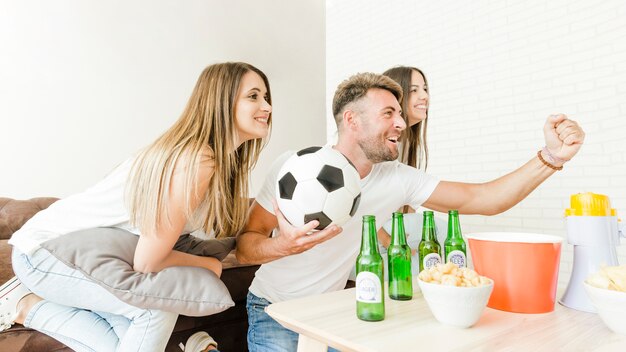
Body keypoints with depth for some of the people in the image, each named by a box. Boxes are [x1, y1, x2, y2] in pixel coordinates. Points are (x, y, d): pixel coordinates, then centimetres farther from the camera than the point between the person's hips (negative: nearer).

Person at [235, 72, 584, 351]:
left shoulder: (399, 178, -12)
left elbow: (483, 199, -13)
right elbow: (245, 246, -18)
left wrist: (550, 158, -26)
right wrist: (283, 245, -40)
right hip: (274, 309, -2)